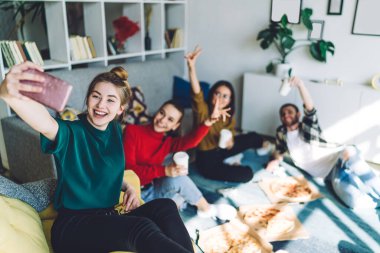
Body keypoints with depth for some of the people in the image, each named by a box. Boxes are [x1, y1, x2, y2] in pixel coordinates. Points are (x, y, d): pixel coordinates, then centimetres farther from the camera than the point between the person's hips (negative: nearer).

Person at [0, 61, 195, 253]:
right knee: (143, 229, -32)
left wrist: (127, 188, 3)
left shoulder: (115, 130, 7)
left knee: (165, 207, -18)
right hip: (73, 225, -6)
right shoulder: (71, 133, -12)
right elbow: (45, 124, -37)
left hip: (109, 219, 6)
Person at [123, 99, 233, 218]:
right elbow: (128, 168, -17)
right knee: (178, 178, -22)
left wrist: (208, 122, -35)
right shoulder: (132, 131, -6)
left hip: (152, 190, 6)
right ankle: (205, 208, 0)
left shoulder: (168, 142, 7)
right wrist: (164, 171, -29)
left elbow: (190, 141, -16)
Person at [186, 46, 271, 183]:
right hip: (207, 160, -7)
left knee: (253, 137, 13)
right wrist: (191, 67, -57)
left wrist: (230, 142, -23)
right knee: (247, 174, -18)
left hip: (221, 151, 7)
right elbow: (196, 93, -41)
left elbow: (230, 142, 3)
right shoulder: (203, 110, -20)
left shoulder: (229, 117, 0)